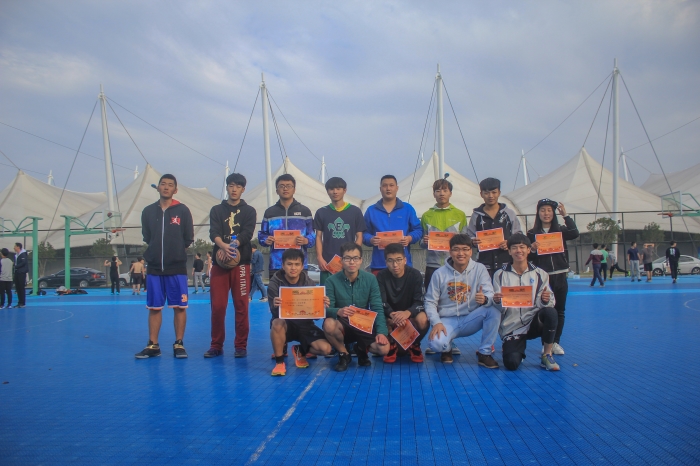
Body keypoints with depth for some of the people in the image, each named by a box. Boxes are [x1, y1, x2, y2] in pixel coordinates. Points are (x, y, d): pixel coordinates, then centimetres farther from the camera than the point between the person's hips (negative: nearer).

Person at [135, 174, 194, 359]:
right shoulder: (148, 211, 5)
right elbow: (146, 238, 13)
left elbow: (188, 239, 3)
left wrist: (176, 252, 3)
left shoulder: (183, 211, -1)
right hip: (154, 267, 2)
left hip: (177, 267, -2)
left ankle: (179, 344, 11)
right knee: (154, 307, 7)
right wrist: (156, 252, 7)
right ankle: (153, 345, 15)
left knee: (179, 307, 1)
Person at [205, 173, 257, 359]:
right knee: (217, 305, 1)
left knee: (241, 306, -1)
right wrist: (223, 246, -26)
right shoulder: (216, 210, 12)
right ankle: (216, 345, 13)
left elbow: (247, 233, -6)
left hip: (241, 262, -1)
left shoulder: (249, 211, 10)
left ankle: (241, 345, 9)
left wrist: (233, 245, -25)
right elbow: (214, 233, -5)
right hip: (219, 262, 1)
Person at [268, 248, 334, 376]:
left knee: (326, 348, -20)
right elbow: (274, 312, -21)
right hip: (286, 325, -2)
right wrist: (275, 306, -46)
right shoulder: (275, 283, -11)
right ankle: (279, 361, -14)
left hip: (305, 325, 2)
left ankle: (300, 351, 14)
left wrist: (323, 306, -31)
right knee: (277, 323, -38)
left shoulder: (310, 283, -5)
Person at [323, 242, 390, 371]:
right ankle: (344, 354, -4)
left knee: (384, 348, -25)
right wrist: (338, 312, -40)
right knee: (328, 324, -36)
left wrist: (381, 332, -23)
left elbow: (378, 308, -8)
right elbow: (327, 309, -17)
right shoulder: (332, 281, -10)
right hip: (342, 327, -1)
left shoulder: (370, 279, -5)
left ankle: (361, 349, 13)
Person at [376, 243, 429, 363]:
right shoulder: (381, 276, -11)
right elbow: (381, 303, -18)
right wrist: (392, 314, -41)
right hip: (390, 316, 1)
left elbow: (419, 302, -20)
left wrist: (407, 313, -42)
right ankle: (391, 345, 0)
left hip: (410, 315, 0)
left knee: (423, 320, -34)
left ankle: (414, 345, 0)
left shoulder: (415, 275, -13)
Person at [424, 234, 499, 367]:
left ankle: (484, 353, -9)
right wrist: (436, 322, -18)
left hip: (470, 320, 1)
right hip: (447, 321, -1)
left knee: (494, 310, -27)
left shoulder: (480, 269, -3)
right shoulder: (440, 273, -4)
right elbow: (430, 302, -2)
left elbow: (490, 295, -13)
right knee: (436, 343, -32)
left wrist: (485, 299, -38)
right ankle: (447, 348, 10)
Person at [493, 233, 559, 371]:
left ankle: (547, 355, -9)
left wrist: (546, 300, -25)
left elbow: (548, 304, -2)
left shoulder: (540, 274, 4)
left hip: (534, 322, 1)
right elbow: (500, 308, -1)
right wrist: (497, 302, -24)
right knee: (511, 364, -21)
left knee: (550, 312, -31)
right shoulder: (500, 275, 2)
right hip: (511, 327, -1)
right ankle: (518, 346, 19)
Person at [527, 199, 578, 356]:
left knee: (559, 310, 7)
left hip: (559, 276, 2)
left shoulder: (561, 230, 5)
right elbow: (528, 257, 1)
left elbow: (575, 234, -16)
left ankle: (556, 342, 17)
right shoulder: (532, 233, 2)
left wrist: (565, 215, -16)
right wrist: (533, 250, -20)